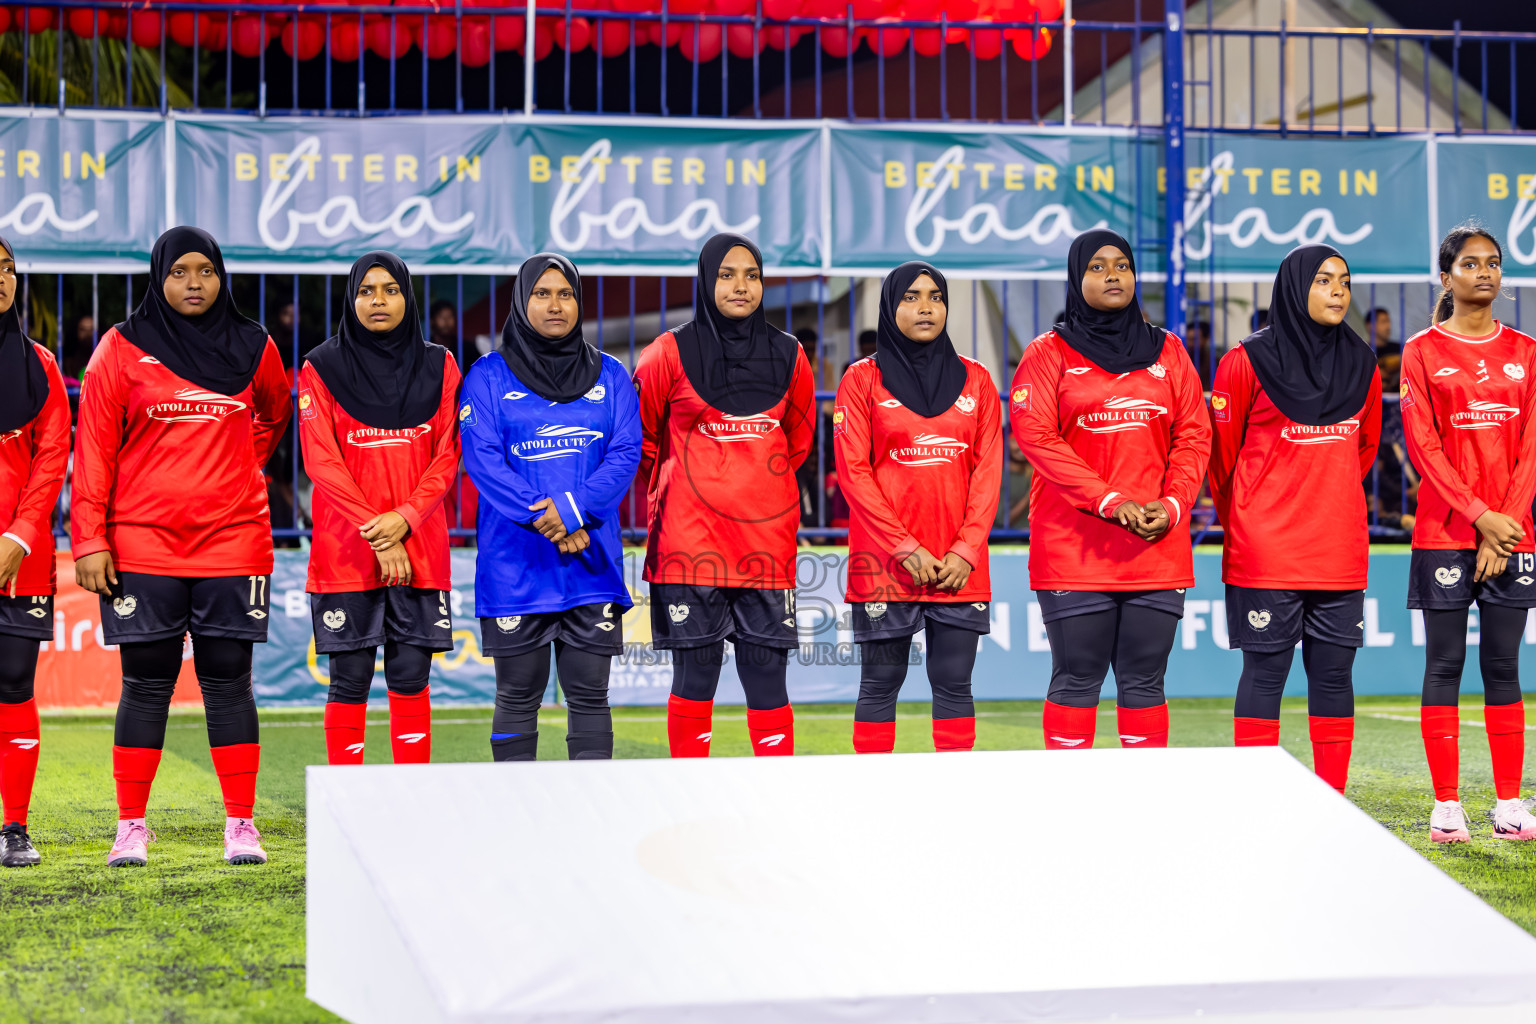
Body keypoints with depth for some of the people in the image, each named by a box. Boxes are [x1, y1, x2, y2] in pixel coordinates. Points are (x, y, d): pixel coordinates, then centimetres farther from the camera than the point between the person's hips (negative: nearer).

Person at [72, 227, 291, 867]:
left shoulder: (251, 347, 8)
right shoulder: (123, 349, 1)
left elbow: (275, 415, 27)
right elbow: (94, 448, 0)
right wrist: (89, 539, -7)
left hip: (232, 542, 1)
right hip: (142, 544, -1)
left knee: (228, 681, 2)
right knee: (146, 685, 1)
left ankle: (241, 826, 6)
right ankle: (130, 829, 8)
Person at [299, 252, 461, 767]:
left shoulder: (438, 366, 9)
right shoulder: (322, 368, 2)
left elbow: (447, 456, 4)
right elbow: (321, 460, -5)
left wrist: (404, 518, -11)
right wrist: (374, 532, -13)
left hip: (420, 549, 2)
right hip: (345, 551, -2)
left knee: (411, 679, 2)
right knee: (349, 681, -1)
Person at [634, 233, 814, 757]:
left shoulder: (787, 355, 9)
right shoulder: (672, 352, 0)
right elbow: (640, 438, 10)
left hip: (767, 535, 2)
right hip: (691, 539, -2)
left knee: (767, 676, 2)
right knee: (695, 677, 0)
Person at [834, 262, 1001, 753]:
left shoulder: (974, 379, 11)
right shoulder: (864, 379, 3)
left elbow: (987, 469, 6)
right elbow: (853, 471, -3)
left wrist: (966, 551, -6)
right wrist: (906, 548, -11)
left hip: (960, 567, 2)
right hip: (884, 563, -2)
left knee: (953, 684, 3)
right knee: (881, 684, 1)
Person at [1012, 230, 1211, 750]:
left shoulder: (1167, 351, 14)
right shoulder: (1049, 353, 4)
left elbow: (1194, 435, 10)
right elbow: (1036, 435, -7)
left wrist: (1172, 503, -8)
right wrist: (1110, 501, -16)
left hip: (1158, 548, 3)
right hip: (1074, 548, -3)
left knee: (1144, 682, 5)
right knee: (1076, 681, -2)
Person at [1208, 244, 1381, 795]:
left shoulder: (1361, 363, 9)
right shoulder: (1249, 361, -5)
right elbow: (1222, 455, 2)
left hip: (1340, 552, 4)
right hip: (1266, 555, -4)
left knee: (1334, 674, 6)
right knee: (1265, 672, -1)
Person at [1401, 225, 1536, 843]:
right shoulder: (1422, 352, 2)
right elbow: (1424, 445, -5)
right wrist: (1480, 515, -14)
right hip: (1446, 532, -2)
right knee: (1444, 666, -1)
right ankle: (1446, 805, 3)